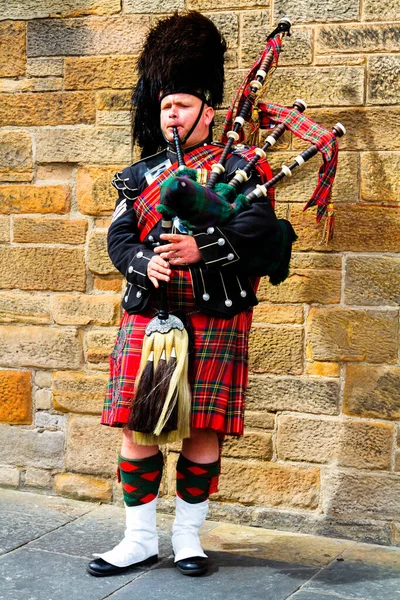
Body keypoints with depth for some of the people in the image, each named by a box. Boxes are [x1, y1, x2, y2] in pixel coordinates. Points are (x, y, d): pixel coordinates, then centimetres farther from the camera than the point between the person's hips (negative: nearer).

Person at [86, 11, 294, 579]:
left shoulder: (237, 166, 4)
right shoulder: (140, 176, 14)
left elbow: (259, 228, -10)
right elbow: (118, 238, 5)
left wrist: (201, 248, -25)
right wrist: (145, 263, -16)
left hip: (215, 319, -3)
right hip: (147, 315, 3)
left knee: (204, 431, 3)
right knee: (136, 429, 2)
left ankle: (189, 535, 20)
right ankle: (140, 539, 16)